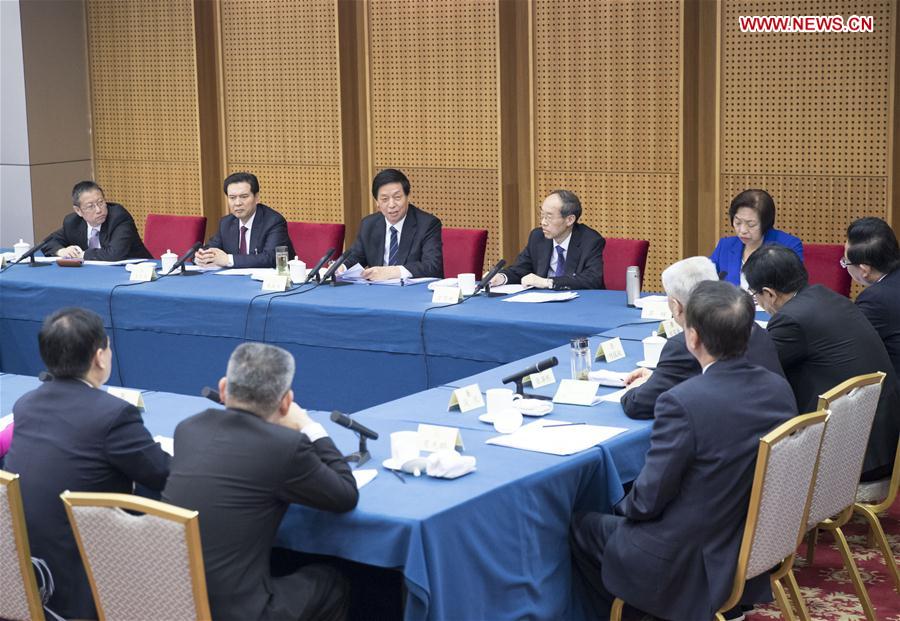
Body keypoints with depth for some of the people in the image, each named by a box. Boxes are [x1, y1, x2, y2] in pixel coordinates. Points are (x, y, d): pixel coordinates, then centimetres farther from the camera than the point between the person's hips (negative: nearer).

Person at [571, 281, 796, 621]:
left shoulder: (682, 402, -28)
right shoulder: (779, 387, -7)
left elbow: (647, 501, -19)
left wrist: (625, 505, 3)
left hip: (693, 566, -7)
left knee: (582, 525, 16)